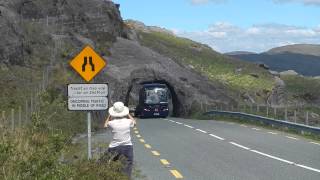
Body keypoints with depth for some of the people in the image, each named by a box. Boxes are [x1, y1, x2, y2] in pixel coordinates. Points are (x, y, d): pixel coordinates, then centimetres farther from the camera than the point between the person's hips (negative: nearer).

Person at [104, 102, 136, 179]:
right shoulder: (128, 121, -10)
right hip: (127, 146, 0)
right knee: (128, 164, 9)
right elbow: (134, 122, 16)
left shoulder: (112, 123, -12)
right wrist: (127, 114, 22)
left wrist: (110, 115, 18)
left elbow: (105, 125, 14)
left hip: (114, 147, 0)